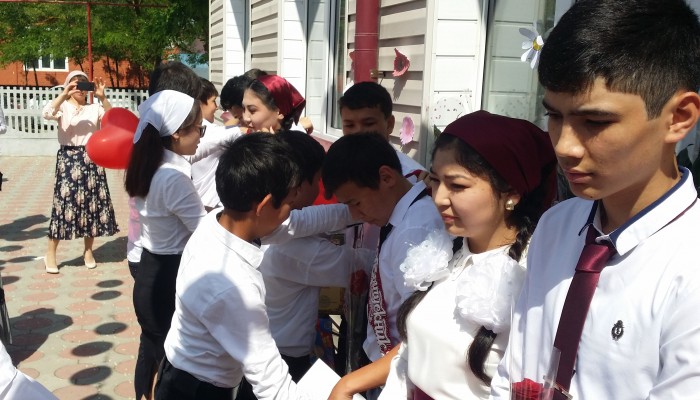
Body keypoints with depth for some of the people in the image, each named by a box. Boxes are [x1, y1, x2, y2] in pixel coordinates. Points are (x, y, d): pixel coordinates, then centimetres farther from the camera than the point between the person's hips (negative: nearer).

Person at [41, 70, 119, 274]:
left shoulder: (95, 108, 8)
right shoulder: (63, 107, 3)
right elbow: (46, 113, -18)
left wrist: (102, 97, -23)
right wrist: (64, 94, -28)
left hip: (91, 158, 3)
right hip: (68, 158, -2)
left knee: (92, 202, 5)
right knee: (64, 201, -4)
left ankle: (88, 250, 20)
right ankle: (50, 254, 6)